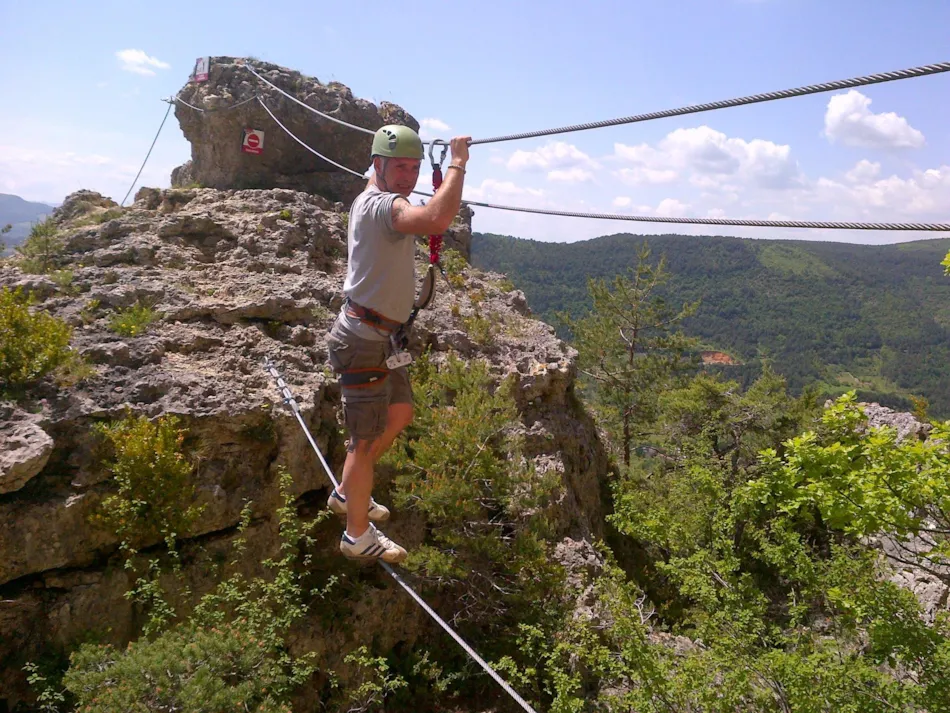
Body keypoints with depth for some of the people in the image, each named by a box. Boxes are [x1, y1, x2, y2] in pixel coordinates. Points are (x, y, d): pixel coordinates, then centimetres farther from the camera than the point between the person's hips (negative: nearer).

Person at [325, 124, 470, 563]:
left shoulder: (374, 200, 13)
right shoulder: (380, 205, -20)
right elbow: (437, 220, -39)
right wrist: (457, 163, -29)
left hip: (380, 336, 11)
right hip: (365, 340, -11)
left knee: (400, 414, 24)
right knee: (367, 439, 1)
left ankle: (346, 494, 39)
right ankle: (358, 536, 18)